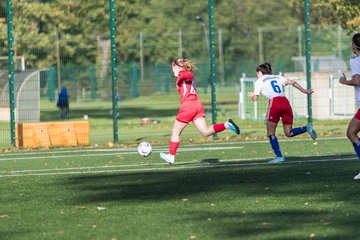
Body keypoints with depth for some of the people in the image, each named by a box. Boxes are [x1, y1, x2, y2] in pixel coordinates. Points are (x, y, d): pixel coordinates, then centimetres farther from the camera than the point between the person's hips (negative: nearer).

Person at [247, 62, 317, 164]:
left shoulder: (259, 81, 13)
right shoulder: (277, 77, 26)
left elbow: (255, 98, 11)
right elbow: (292, 82, 12)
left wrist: (251, 95, 33)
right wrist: (304, 91, 10)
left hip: (274, 103, -5)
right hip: (285, 102, 5)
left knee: (270, 133, 6)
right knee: (288, 133, 9)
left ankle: (279, 156, -4)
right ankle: (307, 128, -16)